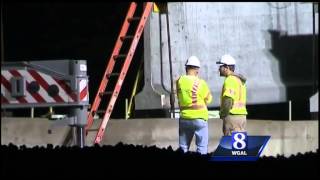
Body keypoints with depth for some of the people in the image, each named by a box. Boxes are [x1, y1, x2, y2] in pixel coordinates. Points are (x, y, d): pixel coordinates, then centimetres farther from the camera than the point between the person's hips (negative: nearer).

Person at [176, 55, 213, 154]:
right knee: (202, 147, 1)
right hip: (199, 118, -3)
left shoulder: (179, 81, -2)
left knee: (183, 147, 11)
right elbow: (208, 99, 0)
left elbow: (179, 97, 4)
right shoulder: (200, 83, -11)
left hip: (184, 118, 4)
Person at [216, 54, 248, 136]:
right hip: (242, 115, 10)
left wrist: (223, 114, -10)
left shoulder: (230, 80, -12)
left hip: (232, 115, -10)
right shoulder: (240, 80, 19)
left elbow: (228, 100, -22)